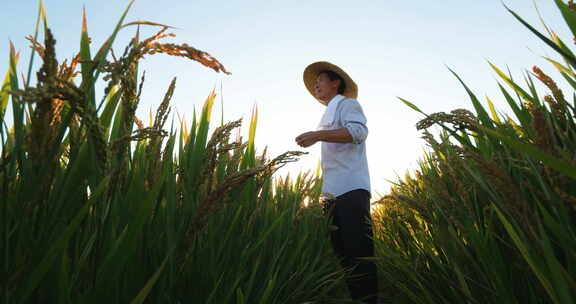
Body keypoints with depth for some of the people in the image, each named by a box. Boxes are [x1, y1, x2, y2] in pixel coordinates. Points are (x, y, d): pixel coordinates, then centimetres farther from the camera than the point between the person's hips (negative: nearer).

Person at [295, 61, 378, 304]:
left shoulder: (346, 103, 6)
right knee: (342, 251, 8)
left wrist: (317, 134, -18)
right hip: (334, 192, 9)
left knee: (358, 250, -11)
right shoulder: (329, 115, 31)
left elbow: (358, 131, -15)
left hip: (351, 189, -9)